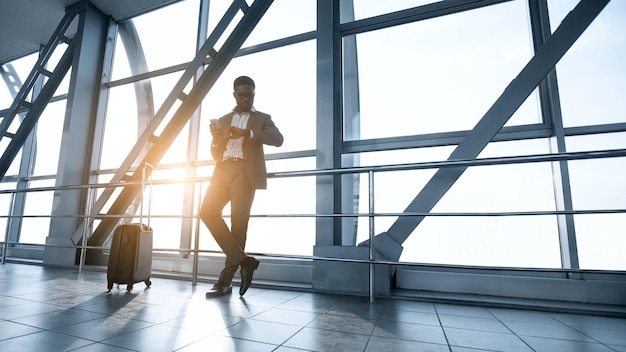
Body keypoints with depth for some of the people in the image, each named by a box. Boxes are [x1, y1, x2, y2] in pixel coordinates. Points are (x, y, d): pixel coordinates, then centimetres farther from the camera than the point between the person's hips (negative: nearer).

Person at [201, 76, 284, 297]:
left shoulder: (262, 119, 12)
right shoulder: (223, 120, 23)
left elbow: (278, 139, -8)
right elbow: (215, 154, 19)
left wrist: (248, 133, -21)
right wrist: (216, 139, -4)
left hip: (245, 172, -4)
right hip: (223, 171, 5)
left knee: (238, 222, -7)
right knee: (208, 212, -13)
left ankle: (226, 279, 2)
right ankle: (243, 260, -6)